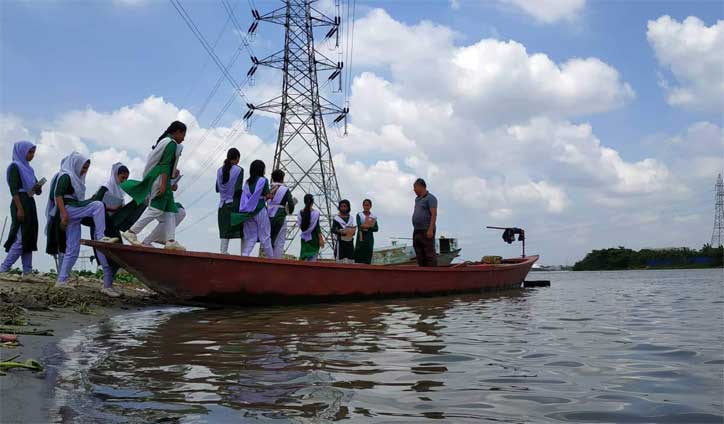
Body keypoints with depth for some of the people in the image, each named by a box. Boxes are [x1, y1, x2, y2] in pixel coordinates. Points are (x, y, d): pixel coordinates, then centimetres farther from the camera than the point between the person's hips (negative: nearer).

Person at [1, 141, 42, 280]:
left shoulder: (28, 168, 18)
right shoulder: (15, 166, -5)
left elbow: (37, 189, 19)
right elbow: (14, 189, -14)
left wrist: (37, 188, -5)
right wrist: (19, 209, -21)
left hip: (30, 204, 8)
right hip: (20, 204, -8)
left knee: (29, 239, 5)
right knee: (21, 239, -12)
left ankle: (27, 272, 5)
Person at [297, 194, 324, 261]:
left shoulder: (301, 212, 1)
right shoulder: (315, 212, -8)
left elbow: (300, 225, 5)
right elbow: (317, 227, -12)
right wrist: (321, 239, -10)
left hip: (304, 238, 3)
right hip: (313, 237, -3)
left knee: (303, 256, 9)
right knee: (313, 256, 1)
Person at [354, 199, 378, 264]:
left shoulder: (373, 217, 10)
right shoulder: (359, 215, 6)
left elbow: (376, 229, -1)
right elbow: (359, 226, -9)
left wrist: (367, 229, -16)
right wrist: (370, 226, -15)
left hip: (369, 239, 2)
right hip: (361, 238, -2)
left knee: (367, 259, -2)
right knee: (359, 257, -8)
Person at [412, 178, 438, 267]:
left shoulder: (430, 198, -6)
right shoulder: (417, 199, 19)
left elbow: (434, 214, -14)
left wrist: (430, 230, -23)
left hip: (427, 232, -8)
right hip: (417, 231, 8)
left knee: (430, 254, -9)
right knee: (420, 255, 7)